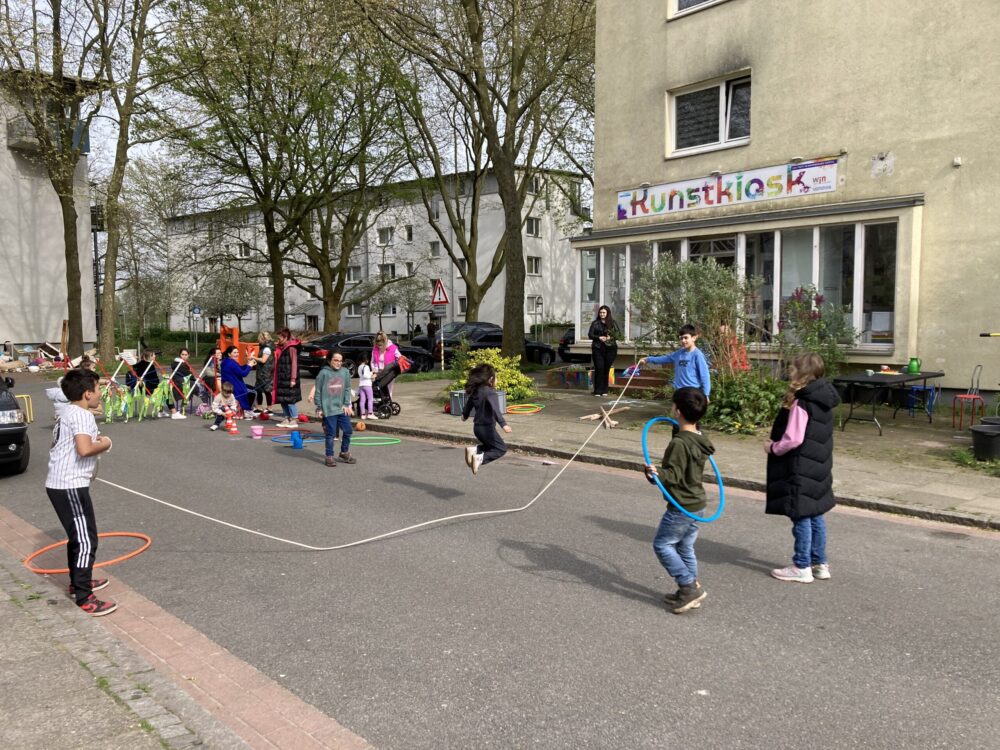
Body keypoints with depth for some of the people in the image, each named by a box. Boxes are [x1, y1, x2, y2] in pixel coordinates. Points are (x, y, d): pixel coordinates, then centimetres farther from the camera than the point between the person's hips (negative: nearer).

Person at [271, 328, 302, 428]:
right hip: (281, 378, 9)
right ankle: (287, 418, 18)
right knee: (282, 399, 10)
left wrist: (293, 379, -19)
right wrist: (274, 378, 18)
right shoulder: (280, 348, 15)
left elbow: (294, 364, -15)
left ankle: (294, 419, 2)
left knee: (289, 399, -6)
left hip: (288, 379, -9)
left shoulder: (291, 348, -11)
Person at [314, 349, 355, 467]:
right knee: (331, 433, 0)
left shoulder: (345, 372, 2)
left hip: (342, 408, 4)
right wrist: (319, 407, -3)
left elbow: (347, 389, 8)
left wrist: (346, 404, 3)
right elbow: (318, 391, -4)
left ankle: (344, 453, 27)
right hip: (328, 409, -4)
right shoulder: (323, 373, -8)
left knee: (348, 430, 9)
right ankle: (329, 457, 12)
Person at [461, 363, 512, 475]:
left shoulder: (475, 391, 6)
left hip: (477, 427, 8)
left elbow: (468, 404, 22)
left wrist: (465, 415, 42)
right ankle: (480, 458, -17)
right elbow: (496, 409, -31)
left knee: (490, 445, 25)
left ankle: (474, 449, 3)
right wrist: (503, 424, -39)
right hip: (487, 427, -8)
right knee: (501, 448, 2)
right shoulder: (490, 392, -18)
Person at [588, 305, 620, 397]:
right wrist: (599, 337, -12)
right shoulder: (595, 323, 8)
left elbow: (618, 333, 6)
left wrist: (611, 337, -12)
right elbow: (590, 335, 4)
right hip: (598, 348, -1)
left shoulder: (613, 323, 9)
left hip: (610, 348, 1)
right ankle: (598, 391, -4)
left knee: (607, 369, 2)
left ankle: (604, 390, 10)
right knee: (599, 368, -7)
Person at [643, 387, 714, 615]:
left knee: (662, 544, 3)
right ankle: (689, 592, 23)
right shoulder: (701, 441, 5)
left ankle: (690, 586, 1)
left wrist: (656, 473, -39)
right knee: (685, 547, 17)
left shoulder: (679, 443, -23)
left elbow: (673, 475, -24)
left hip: (681, 507, -9)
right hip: (697, 504, 9)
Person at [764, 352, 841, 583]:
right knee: (815, 515, 17)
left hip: (801, 469, -9)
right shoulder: (823, 401, 7)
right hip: (818, 467, 9)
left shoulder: (801, 404, -21)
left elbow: (793, 439, -25)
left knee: (801, 517, 1)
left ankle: (802, 567, 11)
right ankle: (820, 564, 27)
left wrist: (773, 448, -8)